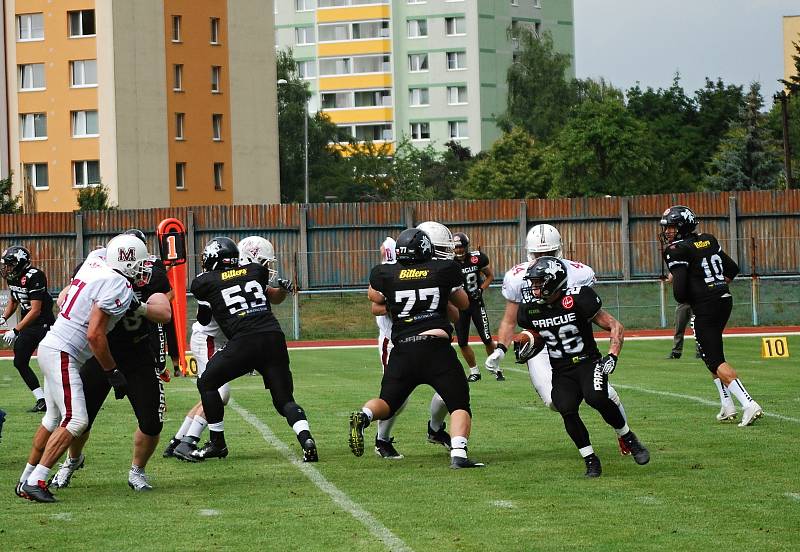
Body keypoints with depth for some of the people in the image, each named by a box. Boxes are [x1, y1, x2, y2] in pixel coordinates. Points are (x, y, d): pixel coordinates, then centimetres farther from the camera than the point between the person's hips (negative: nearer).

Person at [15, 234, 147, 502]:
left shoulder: (94, 264, 7)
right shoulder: (117, 285, -17)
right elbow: (95, 334, -22)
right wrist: (112, 372, -12)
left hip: (50, 347, 10)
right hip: (62, 354, -10)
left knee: (54, 418, 18)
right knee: (75, 421, -12)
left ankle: (26, 480, 25)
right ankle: (35, 482, -14)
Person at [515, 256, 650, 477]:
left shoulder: (578, 300, -14)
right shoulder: (529, 308, 0)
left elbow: (615, 327, -7)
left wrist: (612, 357, -19)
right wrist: (526, 346, -2)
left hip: (587, 361, -4)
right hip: (561, 371, 4)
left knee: (596, 397, -32)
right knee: (567, 410, -24)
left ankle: (629, 439, -8)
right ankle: (591, 461, -8)